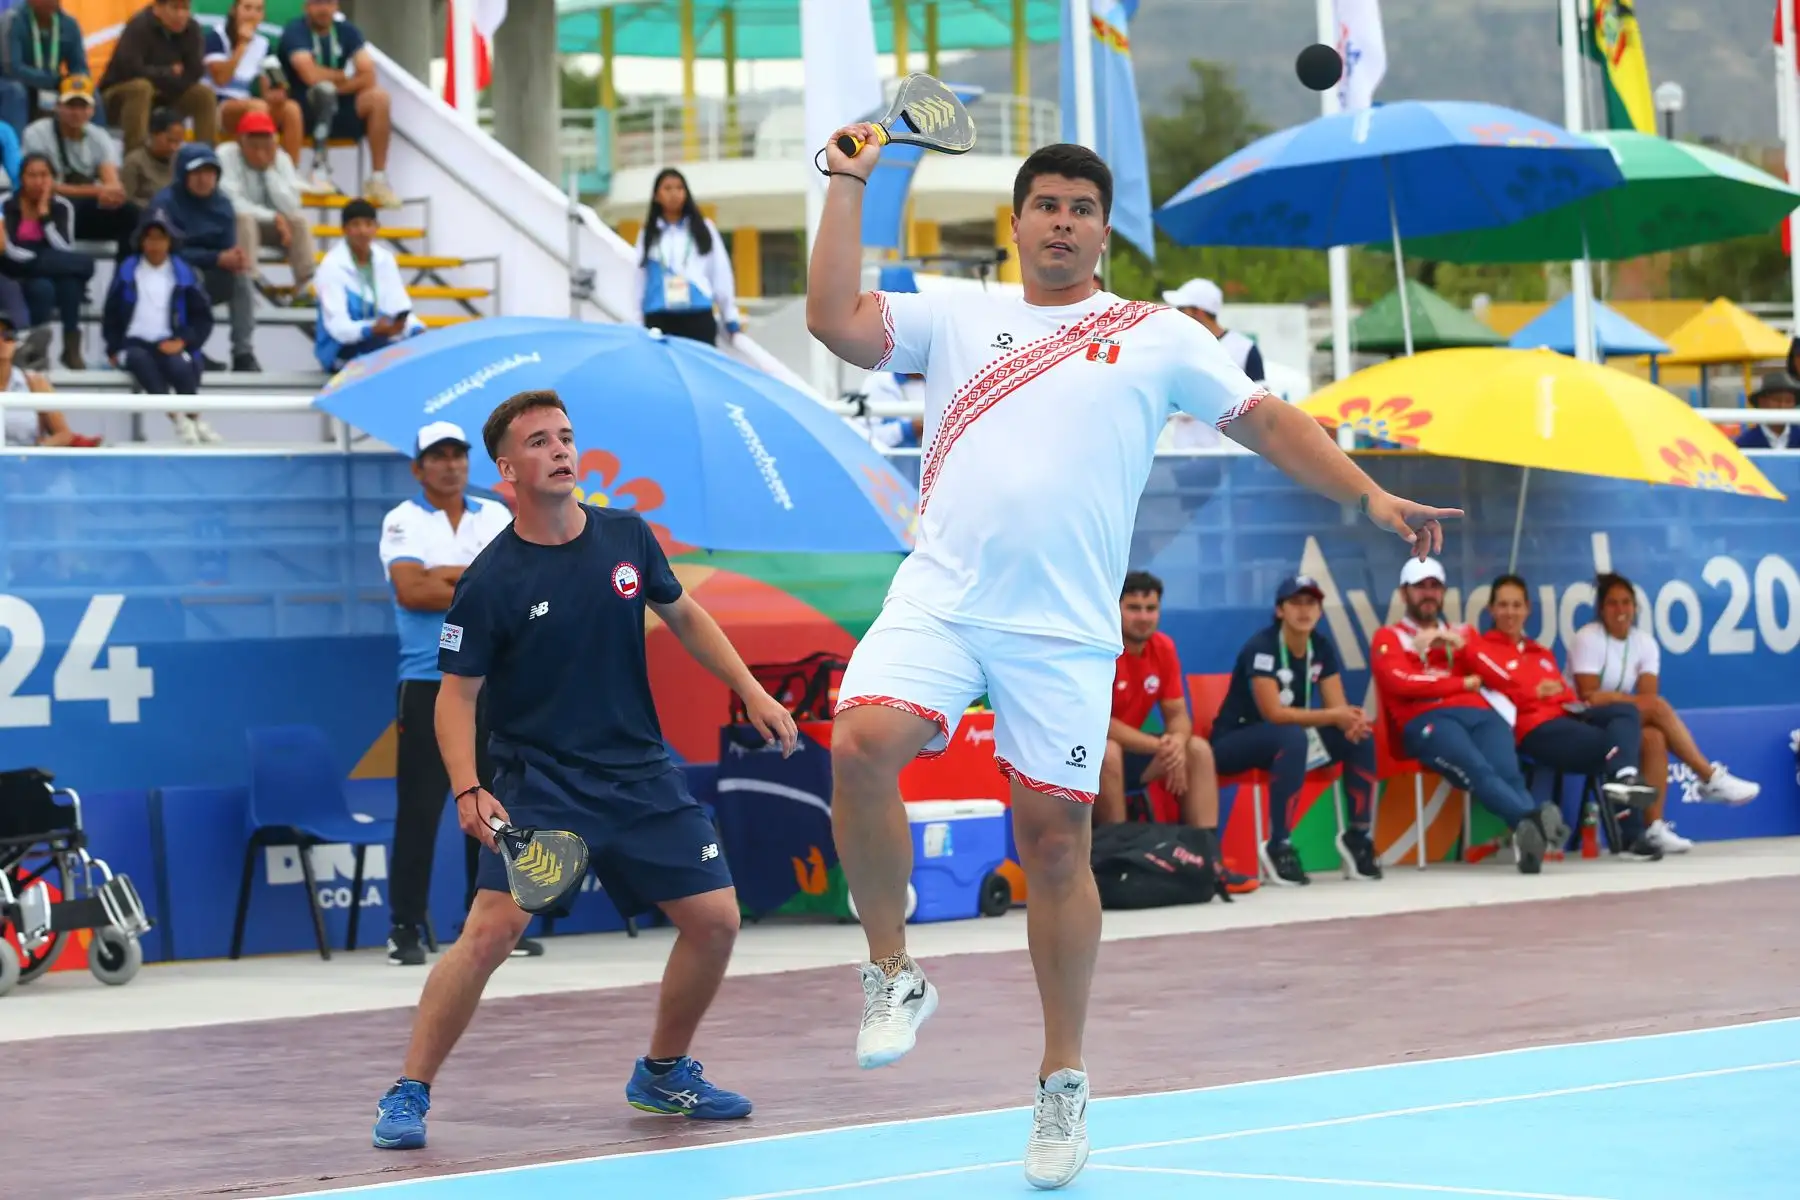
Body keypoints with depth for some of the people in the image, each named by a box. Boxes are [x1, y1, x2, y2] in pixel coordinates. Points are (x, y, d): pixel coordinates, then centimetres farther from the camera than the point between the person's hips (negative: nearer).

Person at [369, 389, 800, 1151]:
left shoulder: (627, 537, 2)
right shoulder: (491, 581, -12)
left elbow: (682, 615, 18)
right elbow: (457, 692, -8)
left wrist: (752, 693, 13)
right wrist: (468, 791, -22)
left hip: (640, 772, 5)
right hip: (538, 780, -5)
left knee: (715, 918, 0)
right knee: (492, 928, -21)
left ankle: (663, 1074, 23)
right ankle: (407, 1095, -8)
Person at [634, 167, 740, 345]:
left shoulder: (703, 229, 11)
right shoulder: (648, 234, 11)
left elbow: (721, 273, 11)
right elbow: (640, 278, 11)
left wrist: (731, 317, 9)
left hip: (698, 317, 0)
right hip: (659, 320, 0)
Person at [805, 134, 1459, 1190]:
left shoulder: (1160, 336, 12)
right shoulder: (955, 317, 15)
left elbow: (1268, 421, 11)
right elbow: (836, 321, 3)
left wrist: (1371, 495, 1)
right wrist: (850, 186, 3)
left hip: (1064, 629, -1)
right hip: (939, 599, 1)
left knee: (1056, 842, -1)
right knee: (861, 745, -25)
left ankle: (1064, 1081, 13)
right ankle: (894, 973, -5)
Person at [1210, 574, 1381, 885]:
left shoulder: (1322, 646, 0)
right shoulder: (1262, 647, -21)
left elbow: (1337, 706, -4)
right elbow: (1273, 713, -29)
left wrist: (1352, 719, -29)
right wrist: (1334, 716, -33)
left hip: (1290, 735, 7)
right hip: (1234, 742, -7)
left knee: (1362, 736, -12)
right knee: (1293, 737, -38)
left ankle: (1357, 835, -4)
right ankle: (1277, 846, -32)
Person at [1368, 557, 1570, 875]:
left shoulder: (1462, 633, 34)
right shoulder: (1388, 638, 22)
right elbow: (1402, 683, 0)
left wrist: (1458, 644, -1)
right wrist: (1463, 683, 7)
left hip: (1478, 714, 4)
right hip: (1425, 720, -4)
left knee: (1507, 773, -33)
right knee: (1477, 771, -38)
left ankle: (1528, 839, -61)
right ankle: (1533, 820, -64)